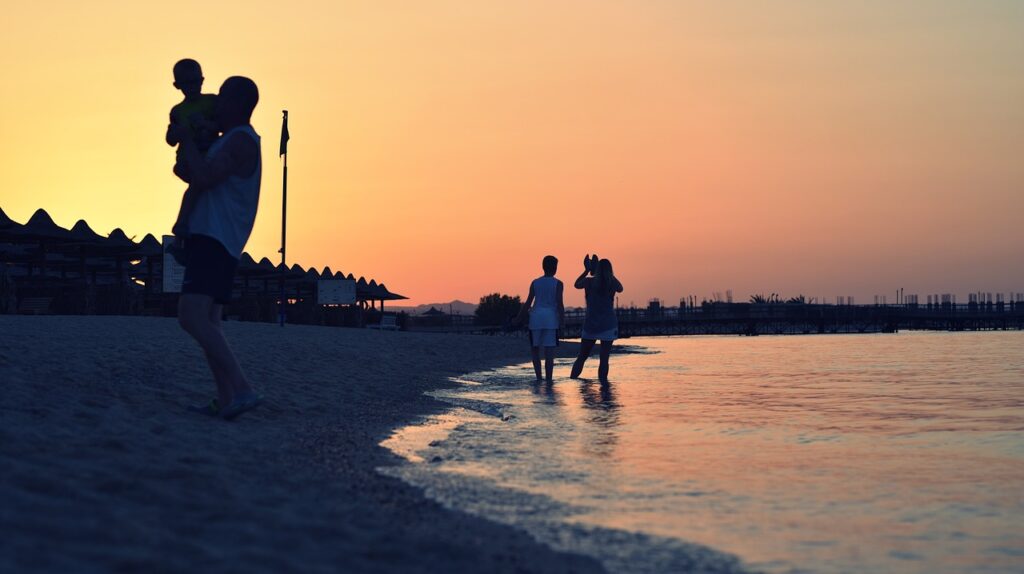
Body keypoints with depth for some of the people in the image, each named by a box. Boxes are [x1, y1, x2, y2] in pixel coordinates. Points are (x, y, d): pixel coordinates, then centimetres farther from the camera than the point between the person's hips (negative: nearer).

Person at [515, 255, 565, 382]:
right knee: (549, 352, -1)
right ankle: (548, 379, -4)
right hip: (551, 319, -2)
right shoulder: (558, 284, 1)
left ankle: (539, 377, 4)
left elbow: (528, 303, 5)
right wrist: (562, 321, -3)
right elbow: (559, 303, -7)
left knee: (535, 349, 12)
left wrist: (519, 318, 11)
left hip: (536, 318, 2)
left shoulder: (535, 283, 8)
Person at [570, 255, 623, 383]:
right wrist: (608, 274, 23)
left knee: (582, 357, 12)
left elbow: (576, 284, 18)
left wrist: (587, 270, 26)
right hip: (608, 325, -1)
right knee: (604, 359, -2)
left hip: (590, 324, 1)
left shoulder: (589, 281, -3)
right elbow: (620, 289, 20)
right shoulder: (612, 283, -4)